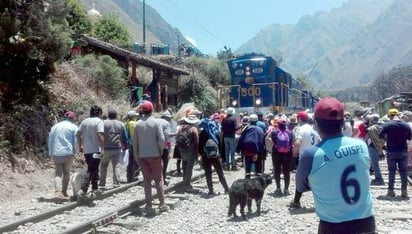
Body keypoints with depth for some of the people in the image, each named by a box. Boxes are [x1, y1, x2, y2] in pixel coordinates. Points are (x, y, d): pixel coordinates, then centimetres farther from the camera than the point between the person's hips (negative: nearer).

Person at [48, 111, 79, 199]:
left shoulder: (55, 126, 14)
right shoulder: (73, 127, 1)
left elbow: (49, 141, 14)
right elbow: (76, 141, -4)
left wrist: (51, 153, 19)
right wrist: (76, 151, 11)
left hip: (56, 153, 3)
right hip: (68, 153, -3)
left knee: (58, 173, 1)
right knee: (66, 173, 10)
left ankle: (58, 192, -17)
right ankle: (64, 192, 13)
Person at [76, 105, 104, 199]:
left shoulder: (84, 121, 11)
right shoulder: (99, 121, -9)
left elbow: (78, 134, 10)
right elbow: (100, 135, -20)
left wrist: (80, 145, 19)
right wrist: (103, 149, -19)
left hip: (86, 150, 7)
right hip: (95, 150, -7)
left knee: (94, 169, 19)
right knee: (91, 170, -5)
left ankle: (95, 188, 28)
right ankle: (83, 190, -15)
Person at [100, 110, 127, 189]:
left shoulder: (103, 123, 1)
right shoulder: (121, 124, 7)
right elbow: (125, 138, 9)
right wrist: (125, 147, 18)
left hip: (105, 149, -1)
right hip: (117, 149, 1)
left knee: (103, 166, 10)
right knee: (116, 166, 3)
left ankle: (102, 185, 11)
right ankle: (116, 184, -3)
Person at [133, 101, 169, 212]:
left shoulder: (138, 124, 1)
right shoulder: (156, 122, -8)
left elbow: (135, 141, 2)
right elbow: (162, 139, -15)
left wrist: (136, 156, 9)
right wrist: (161, 150, 1)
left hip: (142, 155, 3)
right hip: (154, 154, -3)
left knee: (146, 179, 10)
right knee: (158, 179, 5)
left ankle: (148, 203, 13)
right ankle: (162, 204, 4)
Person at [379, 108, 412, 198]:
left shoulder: (387, 124, -10)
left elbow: (380, 136, -10)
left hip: (391, 152, -1)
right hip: (403, 152, 1)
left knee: (392, 171, 7)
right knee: (404, 172, 7)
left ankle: (391, 191, 9)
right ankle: (404, 191, 6)